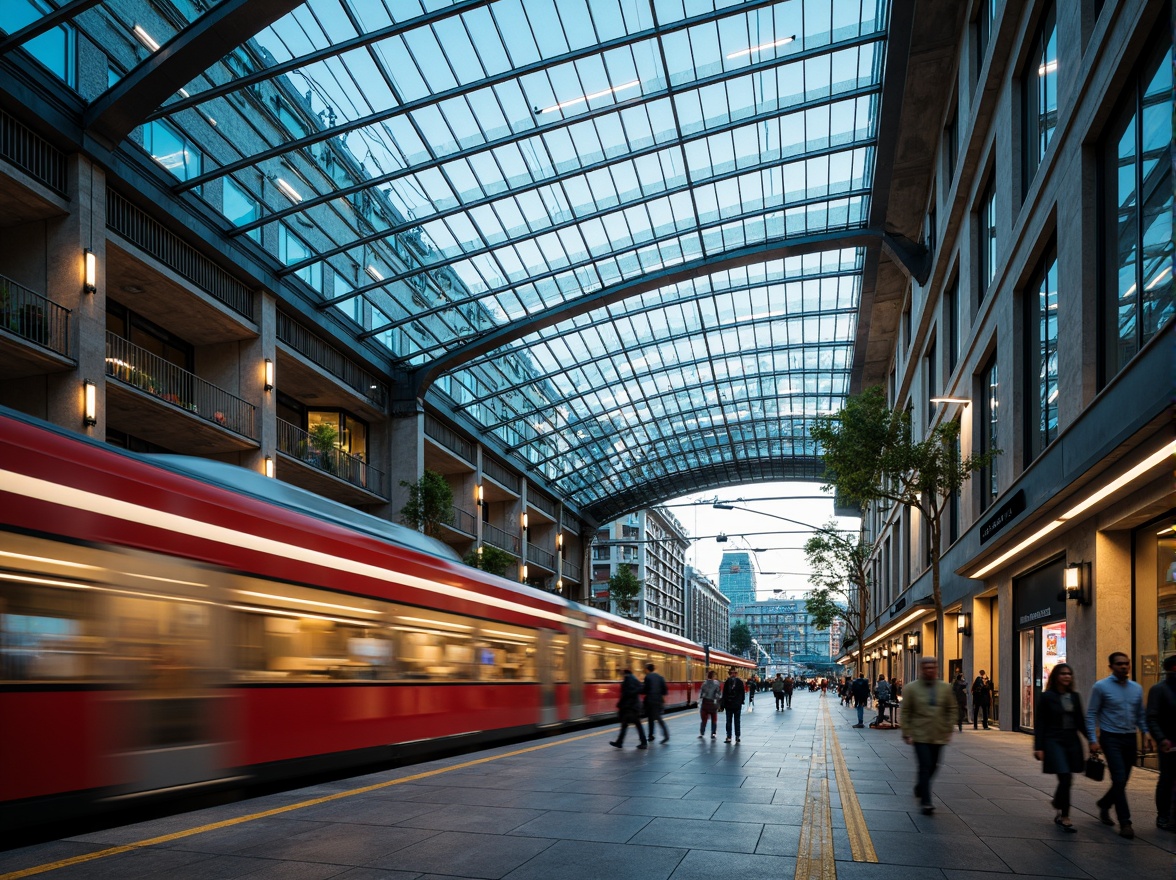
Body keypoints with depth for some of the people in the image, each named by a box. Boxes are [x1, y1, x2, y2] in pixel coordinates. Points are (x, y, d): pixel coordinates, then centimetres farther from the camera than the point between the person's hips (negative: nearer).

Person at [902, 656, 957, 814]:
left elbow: (951, 709, 11)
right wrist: (907, 734, -6)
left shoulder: (945, 688, 5)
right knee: (925, 767, -9)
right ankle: (926, 802, -5)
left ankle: (920, 788, 39)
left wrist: (948, 730, 4)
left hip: (938, 736, 4)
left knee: (933, 767, 13)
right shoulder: (912, 688, -3)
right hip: (920, 736, -3)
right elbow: (906, 712, -2)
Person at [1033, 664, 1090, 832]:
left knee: (1066, 779, 10)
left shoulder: (1074, 696, 9)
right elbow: (1039, 723, -5)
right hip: (1054, 741, -5)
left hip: (1072, 741, 5)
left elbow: (1080, 721, 15)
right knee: (1065, 778, -12)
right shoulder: (1047, 697, -5)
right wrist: (1038, 747, -9)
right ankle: (1064, 818, -2)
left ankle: (1057, 804, 36)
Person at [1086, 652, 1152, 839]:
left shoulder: (1137, 688, 9)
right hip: (1111, 739, -5)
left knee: (1122, 781, 11)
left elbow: (1140, 714, 16)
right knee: (1119, 779, -11)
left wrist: (1146, 732, -1)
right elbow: (1091, 714, -5)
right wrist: (1093, 740, -12)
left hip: (1130, 739, 5)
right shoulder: (1101, 687, -6)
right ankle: (1125, 823, -5)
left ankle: (1104, 804, 36)